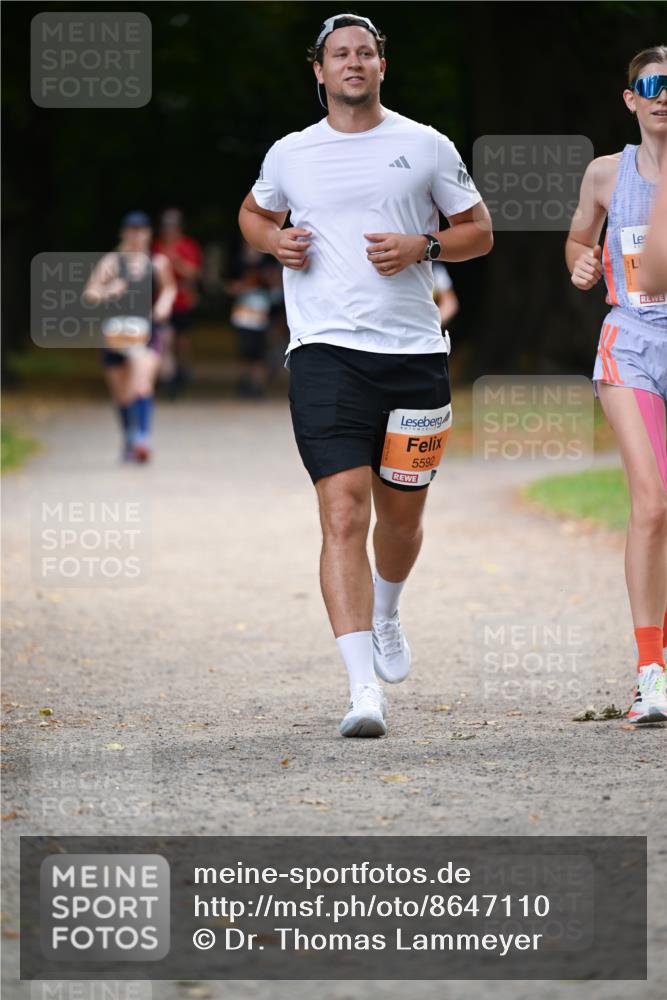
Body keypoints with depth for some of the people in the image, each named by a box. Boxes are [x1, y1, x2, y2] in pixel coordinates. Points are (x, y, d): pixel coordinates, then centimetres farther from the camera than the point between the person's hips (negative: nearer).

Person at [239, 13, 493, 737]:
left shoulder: (426, 147, 6)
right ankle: (364, 690, -20)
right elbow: (253, 213, 28)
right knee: (344, 515, -15)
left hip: (414, 352, 1)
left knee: (401, 516, 12)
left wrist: (422, 246, -7)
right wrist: (275, 241, 5)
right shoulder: (290, 155, 8)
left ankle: (385, 614, 47)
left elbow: (479, 231, 12)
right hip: (326, 351, -1)